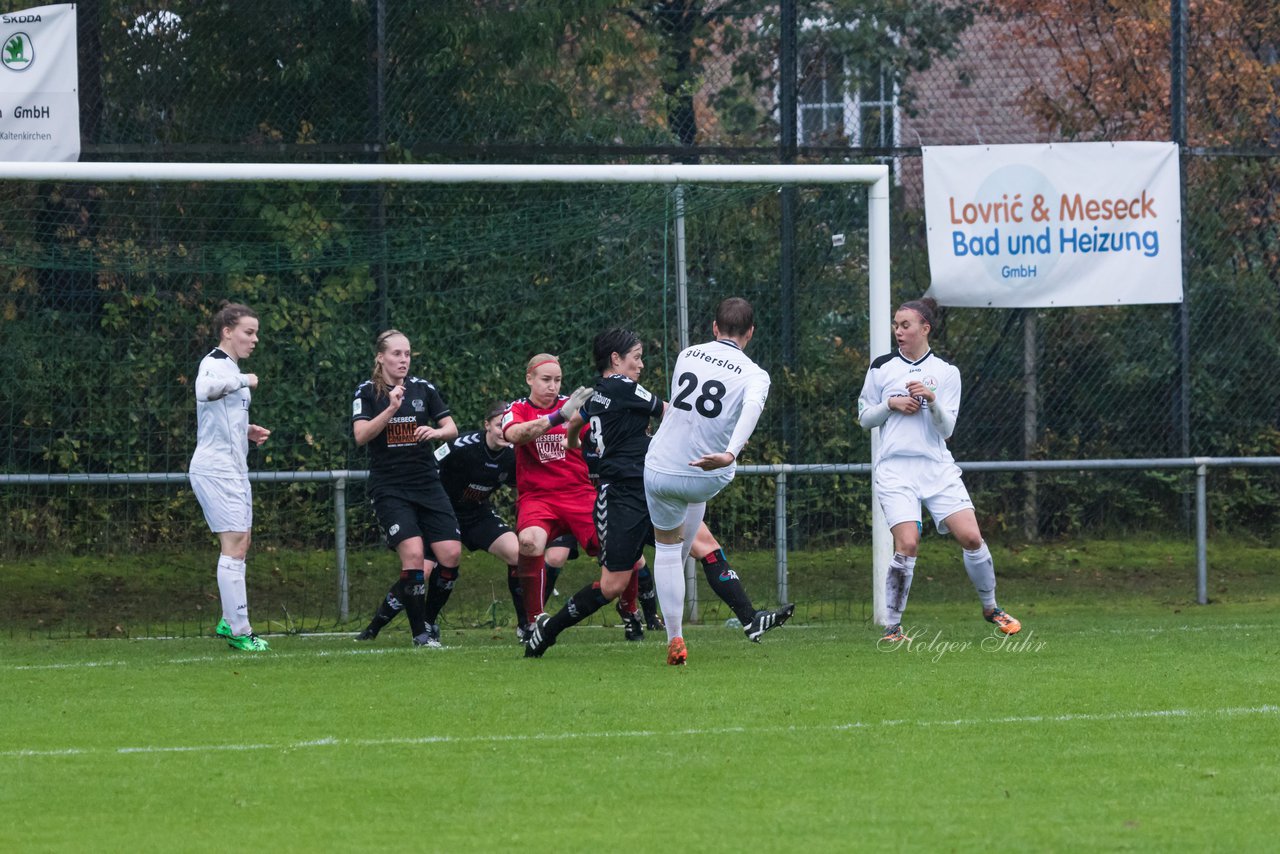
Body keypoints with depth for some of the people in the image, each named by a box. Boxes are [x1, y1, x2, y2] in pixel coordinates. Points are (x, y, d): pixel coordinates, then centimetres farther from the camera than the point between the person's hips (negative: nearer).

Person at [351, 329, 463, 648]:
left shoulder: (423, 388, 7)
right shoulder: (367, 392, -1)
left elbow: (451, 428, 9)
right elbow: (361, 435, -14)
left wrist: (435, 432, -14)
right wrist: (391, 408, -24)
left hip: (427, 484, 4)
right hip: (388, 488, -4)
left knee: (451, 553, -7)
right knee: (413, 553, -20)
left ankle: (430, 621, 14)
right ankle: (419, 633, -8)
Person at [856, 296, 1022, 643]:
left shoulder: (946, 372, 6)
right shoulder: (881, 368, 7)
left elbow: (946, 428, 1)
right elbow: (864, 418, 11)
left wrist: (931, 400, -17)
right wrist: (892, 404, -6)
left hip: (937, 467, 1)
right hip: (895, 470, -1)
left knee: (971, 537, -8)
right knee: (907, 544, -18)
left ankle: (990, 608, 16)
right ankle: (892, 626, -6)